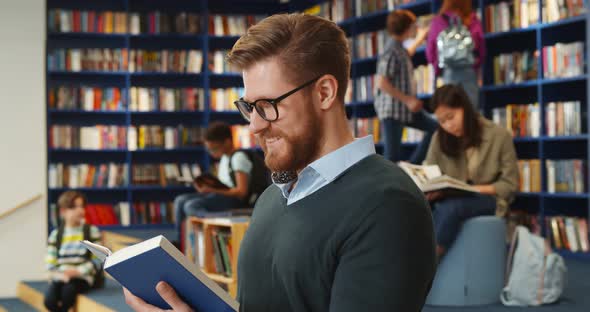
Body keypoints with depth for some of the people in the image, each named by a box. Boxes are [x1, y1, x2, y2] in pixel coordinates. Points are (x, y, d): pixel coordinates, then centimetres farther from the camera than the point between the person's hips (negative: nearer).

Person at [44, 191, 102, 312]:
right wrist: (58, 274, -16)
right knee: (49, 301, -27)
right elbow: (50, 263, 5)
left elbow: (97, 260, 0)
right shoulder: (56, 234, 9)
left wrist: (77, 271, -13)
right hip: (60, 278, 2)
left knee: (68, 290, -34)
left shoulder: (92, 231, 4)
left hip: (82, 277, -2)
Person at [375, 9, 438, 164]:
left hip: (405, 109, 10)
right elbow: (382, 83, -25)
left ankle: (412, 166, 14)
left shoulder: (399, 48, 10)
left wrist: (420, 39, 45)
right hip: (392, 110, -10)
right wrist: (407, 100, -21)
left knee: (435, 127, 13)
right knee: (392, 156, -9)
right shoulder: (391, 52, -19)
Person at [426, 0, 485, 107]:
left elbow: (430, 50, 3)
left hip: (448, 70, 1)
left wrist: (437, 66, 18)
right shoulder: (473, 20, -3)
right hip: (470, 69, -1)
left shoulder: (438, 21, -1)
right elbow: (481, 47, 0)